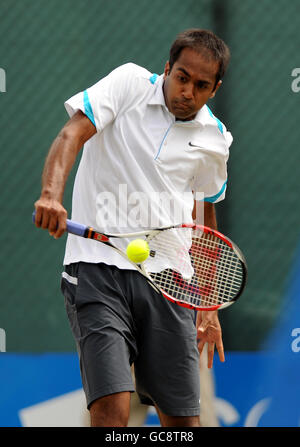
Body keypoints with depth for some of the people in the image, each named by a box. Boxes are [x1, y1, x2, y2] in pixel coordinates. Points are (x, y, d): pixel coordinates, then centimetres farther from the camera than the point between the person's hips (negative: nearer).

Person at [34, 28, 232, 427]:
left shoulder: (215, 138, 11)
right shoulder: (130, 84, 0)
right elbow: (72, 134, -12)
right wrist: (52, 193, -32)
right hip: (99, 270, -4)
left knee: (183, 418, 4)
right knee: (112, 410, -18)